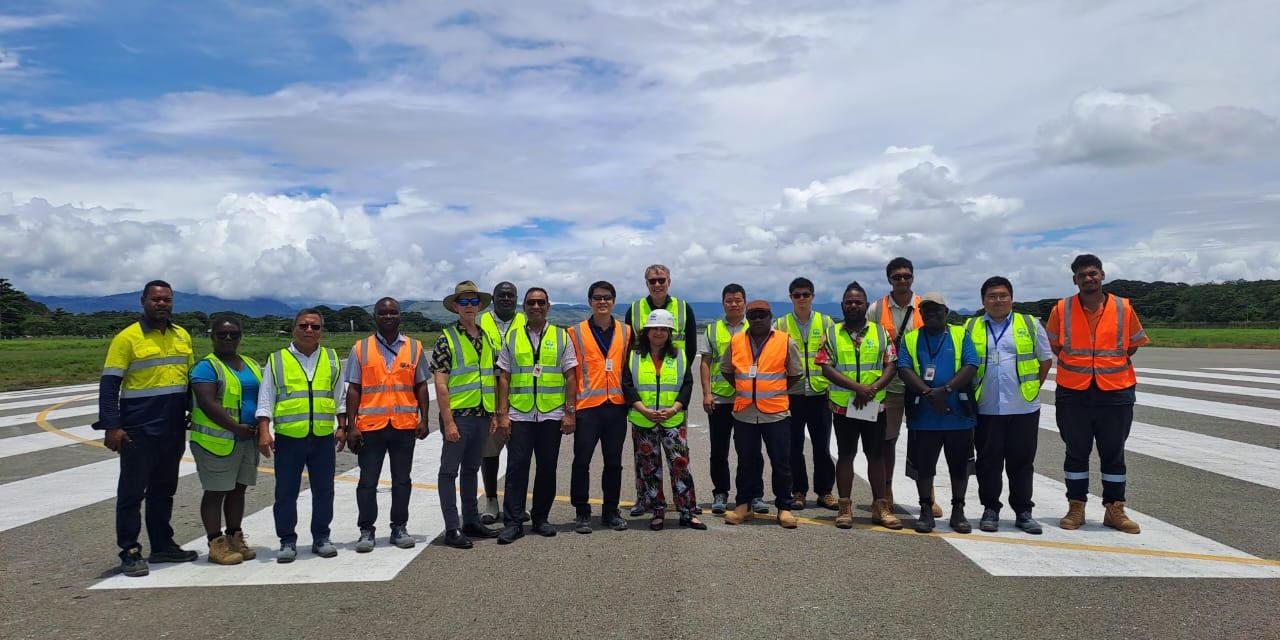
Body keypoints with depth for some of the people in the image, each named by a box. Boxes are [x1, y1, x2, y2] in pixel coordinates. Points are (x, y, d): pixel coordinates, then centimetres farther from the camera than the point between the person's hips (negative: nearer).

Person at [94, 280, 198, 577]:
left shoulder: (183, 336, 9)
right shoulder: (127, 338, -8)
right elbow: (109, 384, -10)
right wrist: (111, 427, -16)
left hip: (174, 430, 6)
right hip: (139, 430, -6)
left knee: (164, 490, 15)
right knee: (132, 491, 2)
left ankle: (162, 545, 25)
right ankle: (130, 552, 11)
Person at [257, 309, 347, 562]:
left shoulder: (332, 359, 11)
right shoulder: (277, 360, 4)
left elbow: (340, 398, 15)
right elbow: (265, 401, 3)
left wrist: (341, 427, 9)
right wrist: (264, 432, -6)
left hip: (324, 437, 2)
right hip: (288, 438, -2)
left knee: (324, 491, 7)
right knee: (286, 492, 3)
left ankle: (321, 538, 19)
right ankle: (287, 541, 15)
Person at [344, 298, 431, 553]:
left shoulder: (414, 348, 8)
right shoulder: (360, 349, 5)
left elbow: (421, 386, 10)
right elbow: (353, 390, 3)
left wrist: (423, 419, 2)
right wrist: (351, 426, -3)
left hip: (405, 425, 1)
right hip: (370, 426, -1)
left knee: (402, 480, 9)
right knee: (367, 481, 4)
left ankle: (399, 528, 20)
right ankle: (366, 531, 16)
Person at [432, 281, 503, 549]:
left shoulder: (486, 339, 12)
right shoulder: (446, 338, -7)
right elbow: (440, 384, -11)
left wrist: (495, 414, 10)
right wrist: (448, 421, -16)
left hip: (482, 415, 6)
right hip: (458, 415, -6)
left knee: (471, 469, 16)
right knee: (449, 471, 2)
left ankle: (471, 521, 25)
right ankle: (452, 529, 7)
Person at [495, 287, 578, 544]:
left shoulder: (562, 337, 8)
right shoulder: (512, 338, 10)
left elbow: (570, 378, 5)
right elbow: (504, 378, 7)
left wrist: (570, 412, -2)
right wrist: (502, 414, 0)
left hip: (552, 415, 0)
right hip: (519, 415, 0)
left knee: (547, 468, 6)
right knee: (516, 467, -2)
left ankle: (540, 519, 19)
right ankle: (512, 523, 4)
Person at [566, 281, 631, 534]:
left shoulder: (626, 332, 8)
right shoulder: (576, 332, 1)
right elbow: (571, 372, 1)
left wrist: (630, 400, 9)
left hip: (617, 406, 3)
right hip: (587, 406, -2)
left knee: (614, 462, 10)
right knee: (581, 461, 0)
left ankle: (610, 511, 21)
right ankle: (582, 513, 12)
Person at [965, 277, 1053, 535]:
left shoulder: (1030, 325, 7)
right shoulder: (970, 328, 6)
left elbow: (1046, 359, 12)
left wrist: (1033, 387, 5)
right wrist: (971, 392, 3)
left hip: (1024, 407, 0)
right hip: (986, 409, 0)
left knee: (1022, 461, 6)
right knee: (989, 461, 5)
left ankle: (1023, 512, 16)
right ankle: (990, 510, 15)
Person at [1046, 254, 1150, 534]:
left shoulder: (1123, 308, -2)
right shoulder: (1061, 310, -3)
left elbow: (1133, 344, 11)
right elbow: (1054, 345, 9)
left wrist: (1112, 364, 4)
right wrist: (1076, 365, 3)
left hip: (1116, 393, 0)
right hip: (1073, 394, 0)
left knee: (1113, 454, 9)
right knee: (1076, 453, 9)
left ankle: (1114, 510, 20)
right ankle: (1076, 508, 19)